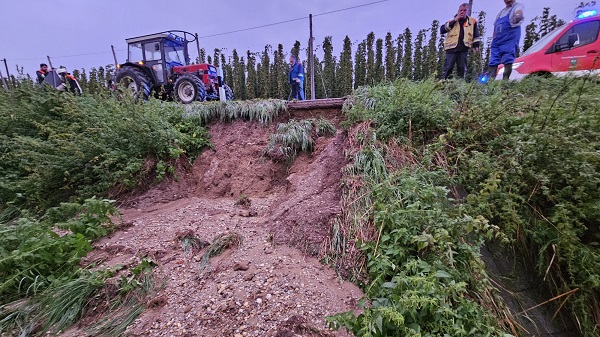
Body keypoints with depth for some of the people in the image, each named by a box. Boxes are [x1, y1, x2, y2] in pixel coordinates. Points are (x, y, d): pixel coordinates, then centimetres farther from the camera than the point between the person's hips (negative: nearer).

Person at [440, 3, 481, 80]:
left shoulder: (472, 21, 17)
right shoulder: (452, 21, 15)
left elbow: (476, 35, 19)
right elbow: (442, 30, -2)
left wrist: (476, 45, 8)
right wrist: (454, 21, -4)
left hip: (464, 48, 2)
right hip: (452, 47, -2)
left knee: (462, 68, 0)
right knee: (448, 67, -8)